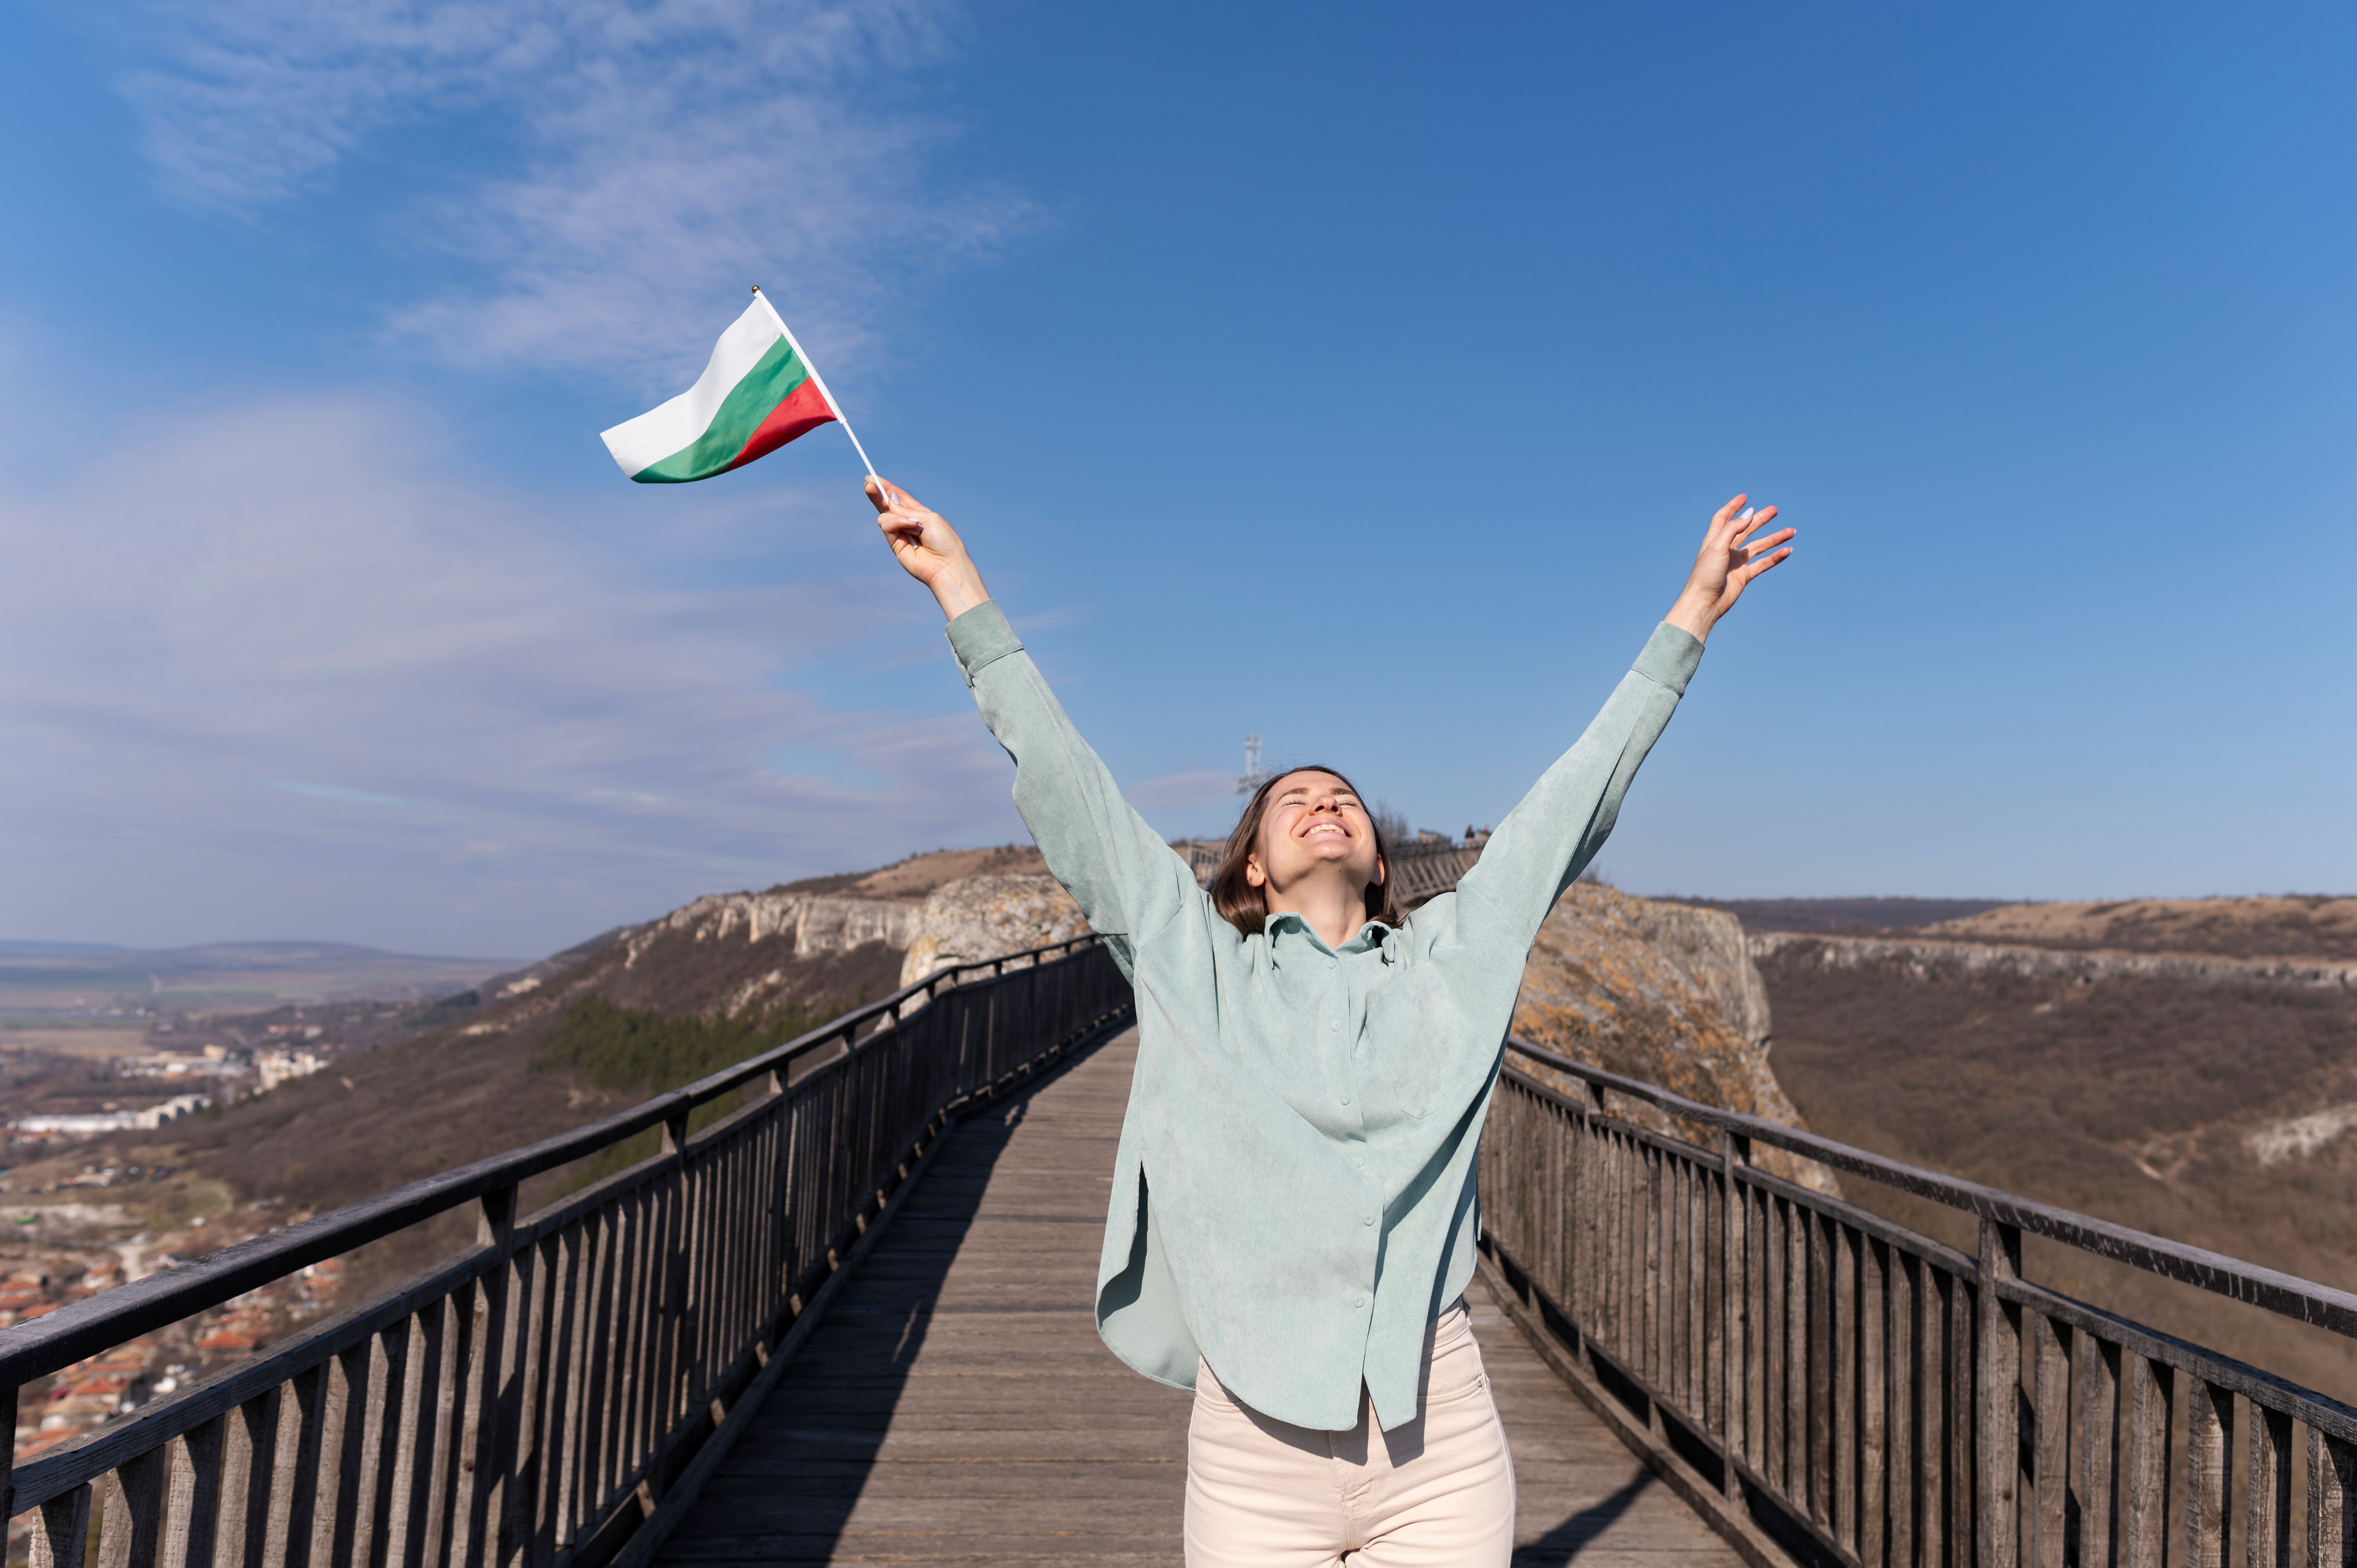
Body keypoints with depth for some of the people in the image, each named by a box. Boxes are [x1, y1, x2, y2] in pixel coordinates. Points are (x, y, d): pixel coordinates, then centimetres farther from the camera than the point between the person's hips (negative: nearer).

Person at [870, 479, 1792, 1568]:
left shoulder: (1449, 961, 10)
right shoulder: (1196, 967, 7)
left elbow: (1574, 798, 14)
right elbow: (1062, 782, 6)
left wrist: (1690, 616, 19)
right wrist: (960, 586, 8)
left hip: (1441, 1444, 1)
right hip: (1256, 1439, -1)